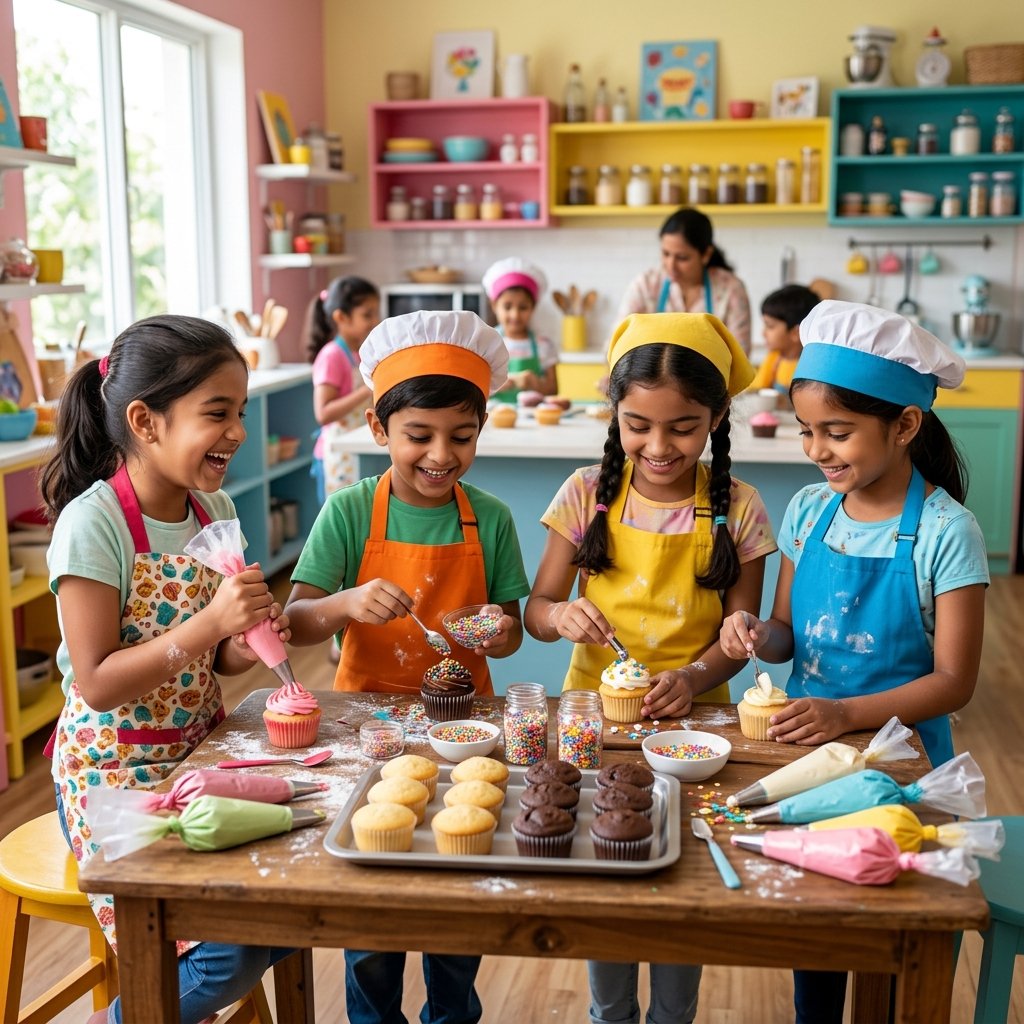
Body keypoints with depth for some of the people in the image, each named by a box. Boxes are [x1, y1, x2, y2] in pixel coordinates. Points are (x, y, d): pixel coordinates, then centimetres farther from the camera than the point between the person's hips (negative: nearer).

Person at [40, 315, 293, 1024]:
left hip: (200, 752, 7)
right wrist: (209, 623, -29)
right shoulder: (93, 525, -20)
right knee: (226, 953, -13)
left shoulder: (216, 509, 1)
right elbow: (97, 683, -21)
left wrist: (249, 645, -10)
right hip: (117, 771, -6)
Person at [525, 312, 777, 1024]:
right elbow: (536, 607, -3)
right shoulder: (589, 494, -6)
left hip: (690, 717, -1)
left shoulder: (736, 509, -7)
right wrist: (560, 615, -25)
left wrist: (694, 679, -22)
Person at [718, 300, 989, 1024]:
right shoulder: (808, 511, -1)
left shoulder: (946, 533, -16)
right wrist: (759, 634, -15)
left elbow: (954, 681, -16)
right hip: (805, 749, 5)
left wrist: (848, 714, -27)